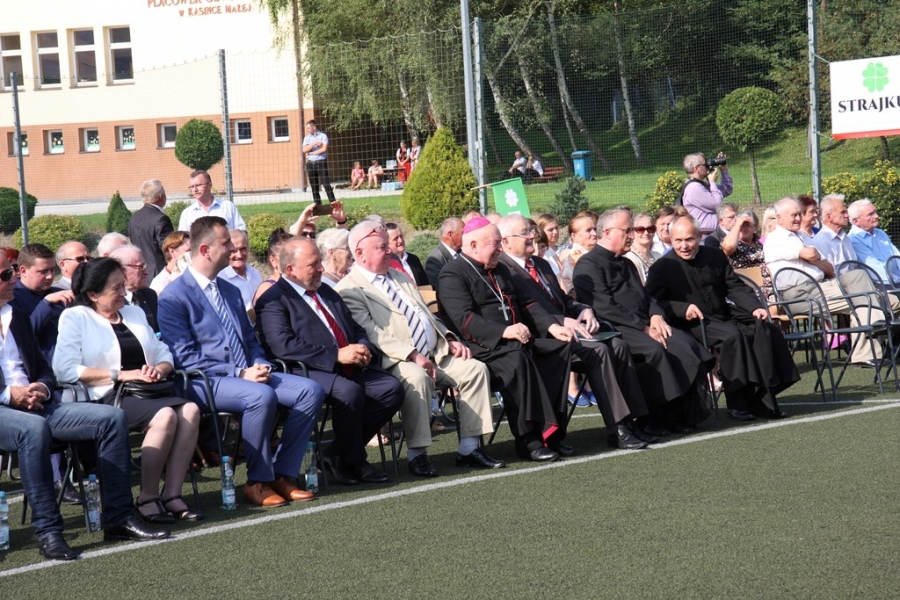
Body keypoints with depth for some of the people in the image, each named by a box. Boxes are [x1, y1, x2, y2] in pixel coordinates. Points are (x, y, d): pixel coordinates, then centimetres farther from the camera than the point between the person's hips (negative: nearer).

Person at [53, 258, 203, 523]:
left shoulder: (134, 313, 25)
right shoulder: (75, 318, 4)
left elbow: (164, 354, 24)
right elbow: (65, 369, -11)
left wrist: (159, 370, -2)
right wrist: (121, 375, -12)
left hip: (149, 392, 6)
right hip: (108, 398, -6)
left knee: (190, 410, -25)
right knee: (165, 415, -32)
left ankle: (172, 494, -23)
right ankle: (147, 498, -23)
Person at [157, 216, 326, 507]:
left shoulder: (231, 291, 22)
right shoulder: (174, 297, -5)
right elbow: (184, 357, -12)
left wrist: (259, 365, 1)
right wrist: (239, 373, -18)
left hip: (248, 375, 8)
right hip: (205, 382, -8)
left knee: (311, 390, -13)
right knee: (261, 396, -36)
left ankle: (282, 474, -7)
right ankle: (258, 481, -20)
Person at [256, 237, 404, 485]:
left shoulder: (326, 292, 24)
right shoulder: (272, 301, -3)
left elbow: (356, 329, 28)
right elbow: (282, 345, -18)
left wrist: (365, 350, 2)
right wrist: (336, 355, -22)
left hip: (351, 369, 8)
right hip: (307, 372, -8)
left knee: (392, 389, -15)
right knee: (349, 391, -35)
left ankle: (339, 455, -3)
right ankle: (353, 463, -12)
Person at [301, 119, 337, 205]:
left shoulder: (323, 136, -1)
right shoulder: (307, 138, 11)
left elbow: (324, 149, -13)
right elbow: (304, 150, -3)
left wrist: (311, 153, -7)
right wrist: (314, 143, -12)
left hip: (321, 162, -4)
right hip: (310, 163, 4)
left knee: (326, 184, -9)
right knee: (314, 186, 4)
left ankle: (333, 203, -9)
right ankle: (317, 205, 8)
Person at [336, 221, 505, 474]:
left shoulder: (400, 277, 24)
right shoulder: (349, 289, -4)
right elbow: (371, 333, -16)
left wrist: (449, 339, 7)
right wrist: (412, 356, -25)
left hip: (436, 354, 8)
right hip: (396, 362, -8)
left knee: (475, 368, -10)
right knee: (417, 377, -38)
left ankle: (469, 449, -7)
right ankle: (417, 454, -25)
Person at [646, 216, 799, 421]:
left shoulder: (714, 256, 14)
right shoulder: (662, 268, -1)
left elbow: (736, 287, 13)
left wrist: (754, 307, -4)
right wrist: (683, 308, -24)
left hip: (724, 316, 6)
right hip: (692, 324, -6)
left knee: (766, 330, -17)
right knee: (732, 335, -33)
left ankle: (761, 397, -18)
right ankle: (736, 402, -28)